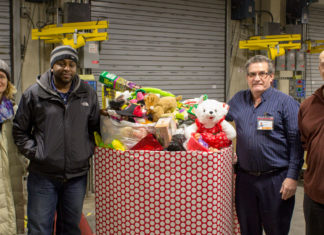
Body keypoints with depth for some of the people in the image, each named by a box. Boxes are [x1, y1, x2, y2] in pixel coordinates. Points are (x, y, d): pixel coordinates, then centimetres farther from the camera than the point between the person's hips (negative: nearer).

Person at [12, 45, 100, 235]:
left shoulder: (88, 93, 6)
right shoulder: (34, 94, -2)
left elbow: (96, 126, 15)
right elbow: (20, 130, 5)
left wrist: (89, 150, 3)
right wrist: (34, 152, -6)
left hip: (77, 175, 3)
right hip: (43, 176, -2)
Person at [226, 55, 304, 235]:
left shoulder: (286, 103, -5)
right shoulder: (238, 100, 10)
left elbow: (296, 143, -8)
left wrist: (292, 177, -13)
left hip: (276, 180, -4)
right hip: (245, 178, 5)